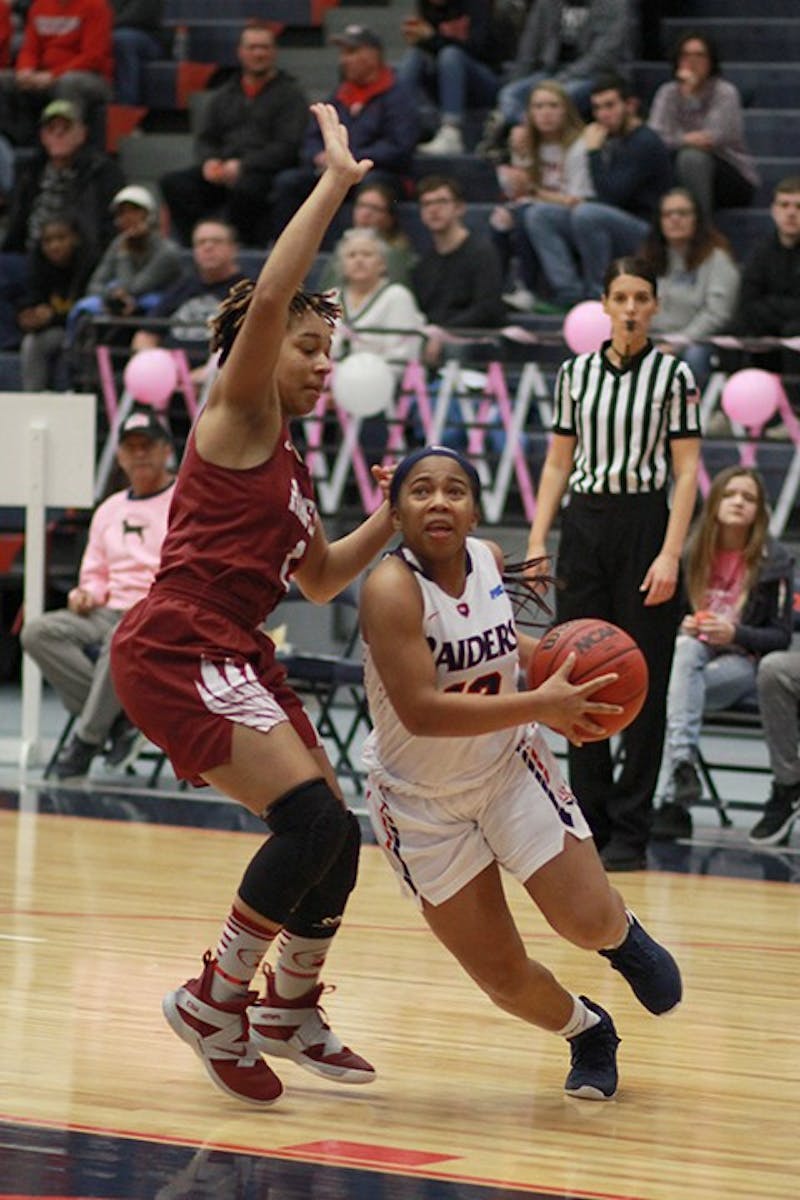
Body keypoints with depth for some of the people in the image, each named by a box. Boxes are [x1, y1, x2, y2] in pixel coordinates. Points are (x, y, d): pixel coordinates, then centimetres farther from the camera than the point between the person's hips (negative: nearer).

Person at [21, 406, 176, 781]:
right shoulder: (109, 510, 23)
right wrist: (87, 592, 5)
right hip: (111, 613, 6)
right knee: (37, 632, -20)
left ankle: (88, 736, -25)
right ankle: (118, 719, -22)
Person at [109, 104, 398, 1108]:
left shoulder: (287, 460, 21)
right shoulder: (238, 417, -4)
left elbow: (318, 578, 31)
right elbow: (270, 297, -20)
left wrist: (387, 523, 15)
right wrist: (334, 183, -16)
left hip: (235, 659, 9)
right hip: (178, 649, -9)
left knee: (330, 835, 11)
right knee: (313, 818, -19)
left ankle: (291, 1010, 29)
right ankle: (216, 999, -8)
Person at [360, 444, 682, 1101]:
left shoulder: (489, 559, -7)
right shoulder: (391, 590, -26)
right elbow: (421, 712, -35)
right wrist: (542, 705, -33)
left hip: (510, 766, 4)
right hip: (421, 797, -4)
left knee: (591, 925, -7)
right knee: (503, 977, 1)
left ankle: (624, 932, 31)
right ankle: (587, 1032, 32)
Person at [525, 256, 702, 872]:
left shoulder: (674, 375, -2)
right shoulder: (576, 372, 9)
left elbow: (687, 472, -5)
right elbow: (558, 462, 12)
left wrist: (670, 554, -14)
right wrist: (537, 541, 4)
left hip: (644, 525, -4)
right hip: (584, 527, 4)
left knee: (643, 683, -1)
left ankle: (629, 832, 3)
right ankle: (588, 824, 13)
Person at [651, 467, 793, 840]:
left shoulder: (775, 561, -1)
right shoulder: (690, 553, 6)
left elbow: (781, 636, 0)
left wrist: (734, 633, -17)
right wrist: (682, 627, -8)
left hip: (743, 664, -3)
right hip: (693, 655, 3)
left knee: (680, 684, -33)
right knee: (685, 648, -35)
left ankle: (675, 801, -41)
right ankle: (683, 762, -48)